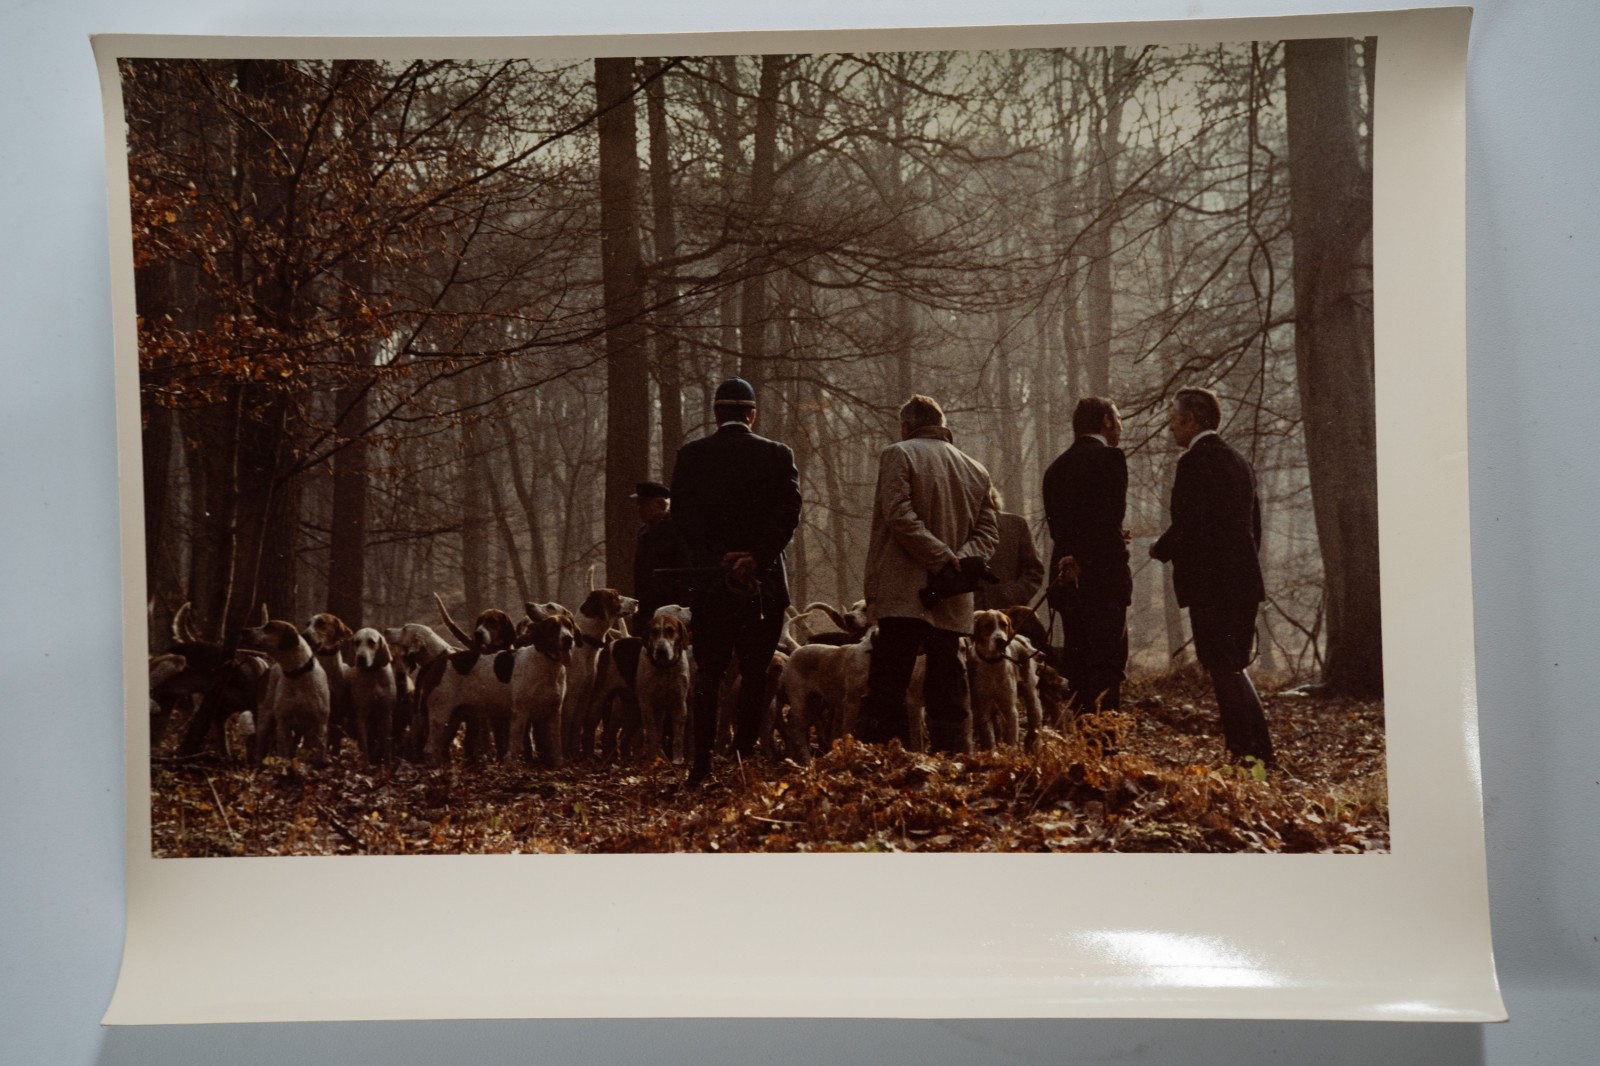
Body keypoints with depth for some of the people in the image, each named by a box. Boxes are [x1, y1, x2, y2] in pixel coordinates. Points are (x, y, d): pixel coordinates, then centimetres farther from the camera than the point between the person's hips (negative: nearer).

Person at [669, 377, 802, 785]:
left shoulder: (690, 455, 3)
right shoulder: (779, 454, 2)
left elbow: (684, 515, -6)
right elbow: (788, 513, -8)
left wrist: (720, 559, -10)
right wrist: (755, 559, -14)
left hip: (711, 580, 1)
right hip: (764, 582, 0)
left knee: (708, 674, 8)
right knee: (755, 674, 7)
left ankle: (703, 763, 2)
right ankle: (744, 760, 4)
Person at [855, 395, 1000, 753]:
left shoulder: (899, 455, 0)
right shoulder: (976, 470, 18)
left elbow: (900, 516, -14)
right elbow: (989, 530, 11)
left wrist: (943, 558, -13)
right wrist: (961, 561, -4)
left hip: (903, 596, -5)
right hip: (954, 604, 5)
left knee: (887, 689, -5)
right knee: (949, 696, 10)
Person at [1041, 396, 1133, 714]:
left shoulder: (1057, 466, 16)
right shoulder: (1109, 458, -5)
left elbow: (1057, 527, 12)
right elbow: (1111, 517, -15)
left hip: (1068, 579, 7)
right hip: (1102, 578, -7)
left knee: (1078, 665, 9)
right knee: (1107, 665, -6)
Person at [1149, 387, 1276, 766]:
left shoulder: (1194, 462, -12)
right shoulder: (1239, 462, 16)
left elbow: (1187, 525, -19)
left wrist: (1161, 550, -1)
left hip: (1211, 583, -9)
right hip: (1244, 580, 9)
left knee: (1225, 669, -5)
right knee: (1233, 668, 15)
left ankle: (1249, 754, -6)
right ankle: (1256, 753, 18)